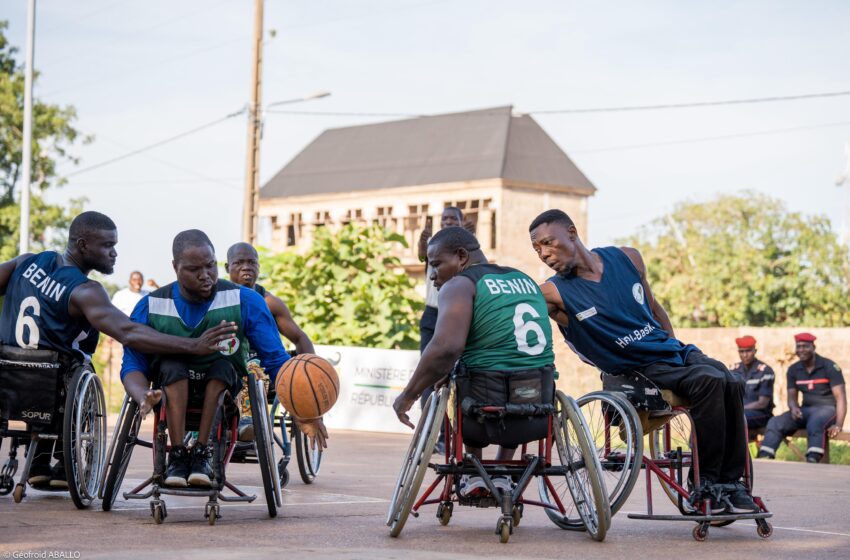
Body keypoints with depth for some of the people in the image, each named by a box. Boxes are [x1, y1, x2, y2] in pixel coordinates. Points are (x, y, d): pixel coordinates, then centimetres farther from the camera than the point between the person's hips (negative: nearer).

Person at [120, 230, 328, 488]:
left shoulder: (245, 301, -14)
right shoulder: (151, 307, -10)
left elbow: (275, 359, -15)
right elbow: (133, 364, -10)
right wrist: (144, 396, -35)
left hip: (222, 389, 0)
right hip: (172, 391, 0)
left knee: (223, 365, -32)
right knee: (172, 365, -31)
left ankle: (202, 452, -24)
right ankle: (177, 454, -28)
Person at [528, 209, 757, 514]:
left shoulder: (627, 258, 6)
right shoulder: (553, 293, -7)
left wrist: (677, 347, 16)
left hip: (673, 350, 5)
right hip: (639, 370, -5)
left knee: (732, 384, -21)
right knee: (709, 381, -29)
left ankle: (731, 481, -12)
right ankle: (706, 483, -22)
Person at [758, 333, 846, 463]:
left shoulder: (829, 367, -7)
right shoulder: (793, 370, 8)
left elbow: (840, 397, -12)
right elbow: (792, 396, 12)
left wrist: (838, 425, -24)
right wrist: (794, 408, -15)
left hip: (827, 408, -5)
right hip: (805, 410, 5)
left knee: (814, 423, -40)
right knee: (775, 423, -18)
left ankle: (812, 462, -52)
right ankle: (763, 459, -32)